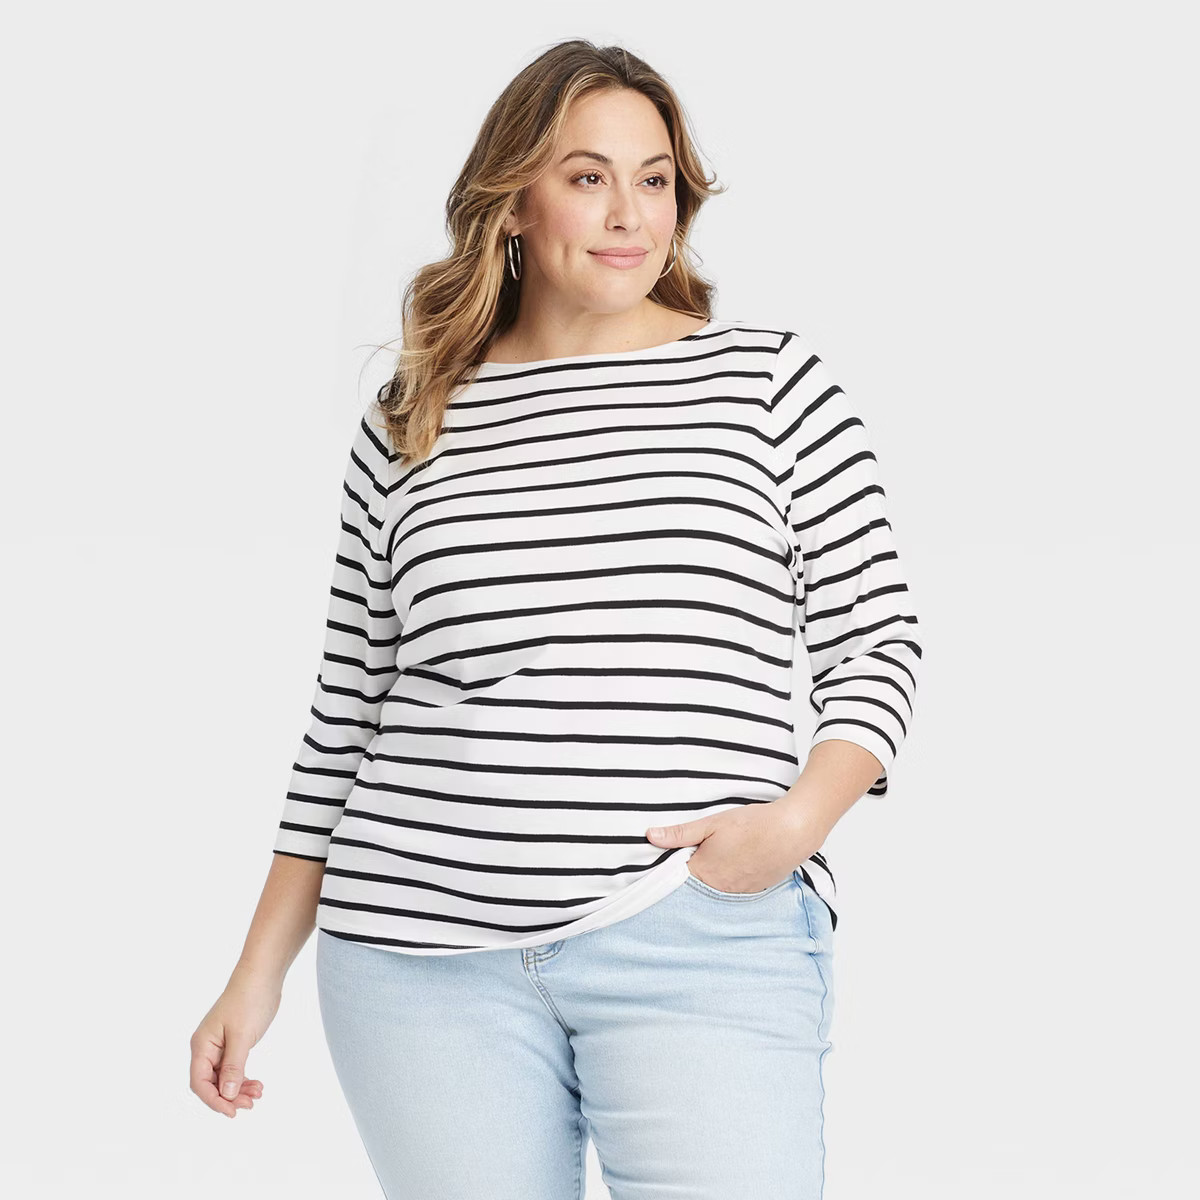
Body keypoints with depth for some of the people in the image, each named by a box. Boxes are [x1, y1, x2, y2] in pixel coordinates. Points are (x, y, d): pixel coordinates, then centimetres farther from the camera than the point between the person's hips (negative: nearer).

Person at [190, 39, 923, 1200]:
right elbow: (348, 711, 15)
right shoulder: (409, 422, 11)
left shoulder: (770, 381, 7)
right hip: (424, 952, 2)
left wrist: (800, 818, -12)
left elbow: (877, 641, 6)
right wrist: (260, 969, 12)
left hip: (703, 944, -1)